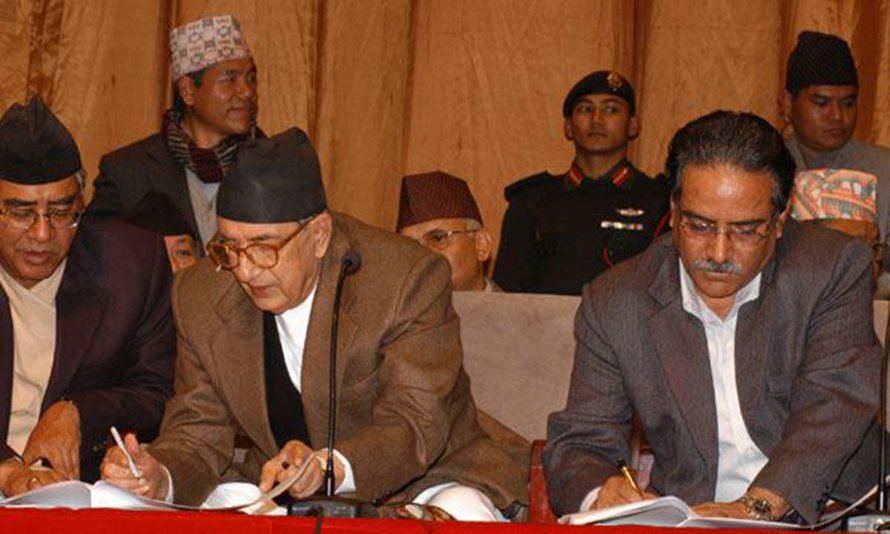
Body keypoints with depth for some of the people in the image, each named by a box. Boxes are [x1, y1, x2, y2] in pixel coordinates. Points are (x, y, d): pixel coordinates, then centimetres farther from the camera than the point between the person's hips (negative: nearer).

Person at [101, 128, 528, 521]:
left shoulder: (410, 278, -17)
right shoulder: (200, 297, -4)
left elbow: (414, 426, -22)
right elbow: (199, 434, 0)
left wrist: (332, 467, -42)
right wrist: (157, 478, -24)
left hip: (420, 484, -2)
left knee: (465, 516, -35)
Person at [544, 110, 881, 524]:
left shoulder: (837, 267, -2)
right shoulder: (614, 304, 2)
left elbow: (836, 404, -13)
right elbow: (579, 445, 3)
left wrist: (756, 506, -29)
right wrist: (599, 495, -21)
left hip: (828, 518, 0)